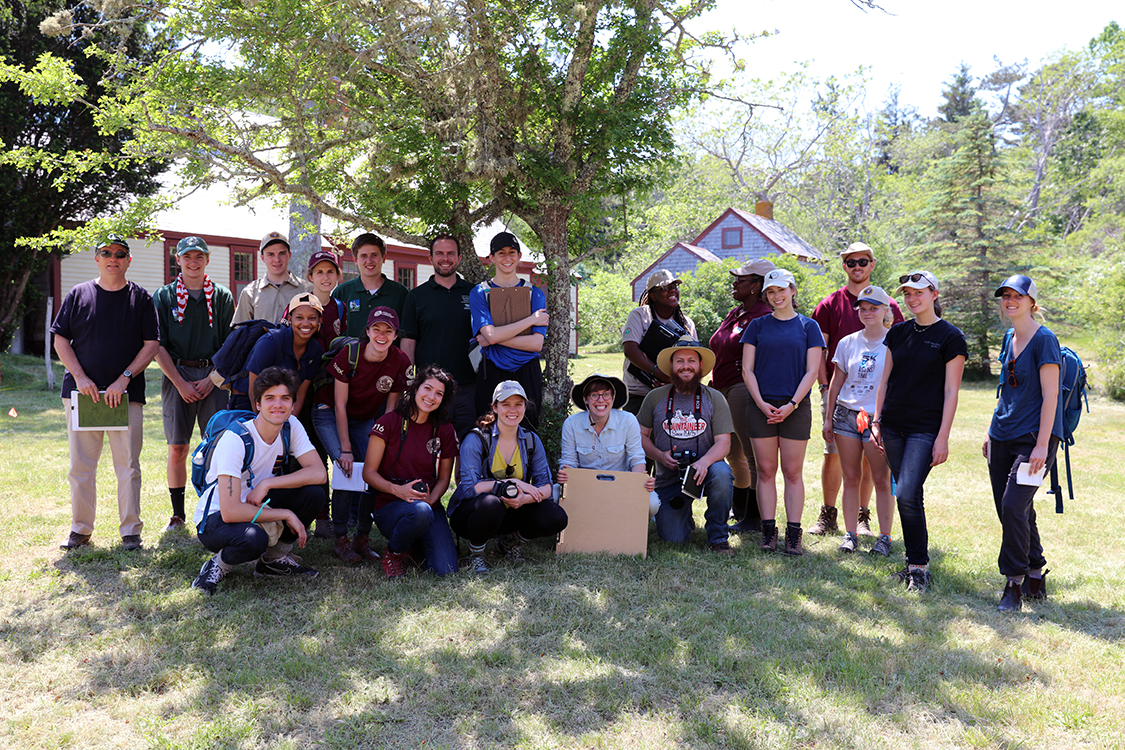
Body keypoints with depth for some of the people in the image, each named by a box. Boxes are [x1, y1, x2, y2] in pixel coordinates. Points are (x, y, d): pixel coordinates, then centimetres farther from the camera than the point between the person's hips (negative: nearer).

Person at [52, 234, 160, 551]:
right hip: (82, 391, 1)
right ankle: (80, 529, 16)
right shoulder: (78, 295, 9)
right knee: (81, 465, 5)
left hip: (127, 394, -1)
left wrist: (124, 379, -9)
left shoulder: (141, 298, 6)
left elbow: (151, 344, 2)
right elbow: (60, 339, 8)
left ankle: (131, 530, 8)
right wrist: (80, 377, -6)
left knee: (128, 465, 0)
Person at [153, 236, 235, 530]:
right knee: (177, 449, 1)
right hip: (176, 376, 0)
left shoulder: (223, 296, 8)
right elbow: (159, 346, 2)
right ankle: (178, 512, 12)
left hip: (214, 376, 0)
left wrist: (211, 379, -5)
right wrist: (181, 383, -6)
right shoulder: (164, 297, 7)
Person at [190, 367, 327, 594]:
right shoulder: (235, 439, -27)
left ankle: (273, 560, 3)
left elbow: (318, 473, -16)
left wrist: (267, 484, -26)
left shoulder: (291, 426, -9)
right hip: (216, 516, -6)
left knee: (314, 493, -18)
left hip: (256, 506, 6)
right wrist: (286, 515, -25)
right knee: (253, 538, -39)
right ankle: (218, 565, -3)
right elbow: (230, 512, -32)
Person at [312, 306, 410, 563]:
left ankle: (362, 539, 1)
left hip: (365, 420, 3)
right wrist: (345, 450, -23)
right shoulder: (350, 354, -23)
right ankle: (341, 539, -8)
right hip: (330, 414, -3)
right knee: (346, 469, -21)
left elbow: (390, 408, -6)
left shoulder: (400, 362, -15)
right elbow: (340, 405, -19)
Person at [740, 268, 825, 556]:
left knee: (793, 471, 2)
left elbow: (811, 371, 1)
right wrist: (761, 403, -8)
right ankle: (768, 532, 11)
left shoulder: (808, 326, 6)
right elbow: (747, 370, 5)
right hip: (761, 407, 1)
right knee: (766, 470, 4)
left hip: (795, 408, -1)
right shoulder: (757, 326, 9)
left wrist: (792, 404, -10)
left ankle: (793, 535, 7)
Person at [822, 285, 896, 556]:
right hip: (846, 415, 3)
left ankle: (884, 536, 6)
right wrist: (828, 419, 12)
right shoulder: (848, 343, 10)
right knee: (851, 477, 5)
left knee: (882, 479, -2)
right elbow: (836, 383, 15)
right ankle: (850, 534, 11)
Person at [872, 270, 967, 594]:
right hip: (893, 427, 5)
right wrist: (876, 420, 8)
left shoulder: (950, 337, -4)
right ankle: (914, 563, 19)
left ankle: (920, 568, -4)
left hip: (925, 430, -5)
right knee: (906, 497, 9)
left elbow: (951, 391, -7)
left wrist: (943, 437, -12)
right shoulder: (898, 333, 11)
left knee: (907, 495, -15)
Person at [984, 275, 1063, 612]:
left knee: (1013, 506, -16)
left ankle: (1015, 583, -4)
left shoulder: (1044, 340, -10)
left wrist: (1042, 445, -19)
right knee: (1013, 510, 9)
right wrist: (992, 432, 20)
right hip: (1003, 437, 8)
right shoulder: (1009, 338, 13)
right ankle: (1035, 577, 23)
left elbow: (1049, 395, -14)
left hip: (1034, 437, -8)